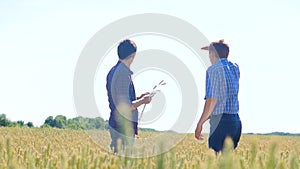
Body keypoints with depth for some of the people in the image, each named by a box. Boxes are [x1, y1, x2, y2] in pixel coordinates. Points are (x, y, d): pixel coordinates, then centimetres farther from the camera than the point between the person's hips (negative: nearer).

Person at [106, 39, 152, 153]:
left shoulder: (113, 71, 11)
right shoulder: (123, 73, -19)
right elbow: (125, 106, -24)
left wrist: (139, 98, 18)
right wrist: (142, 101, -9)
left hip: (115, 124, 10)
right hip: (123, 127, -10)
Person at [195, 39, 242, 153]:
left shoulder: (213, 69, -8)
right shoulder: (235, 68, 11)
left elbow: (212, 99, -16)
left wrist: (200, 123, -13)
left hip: (220, 121, -7)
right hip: (236, 121, 7)